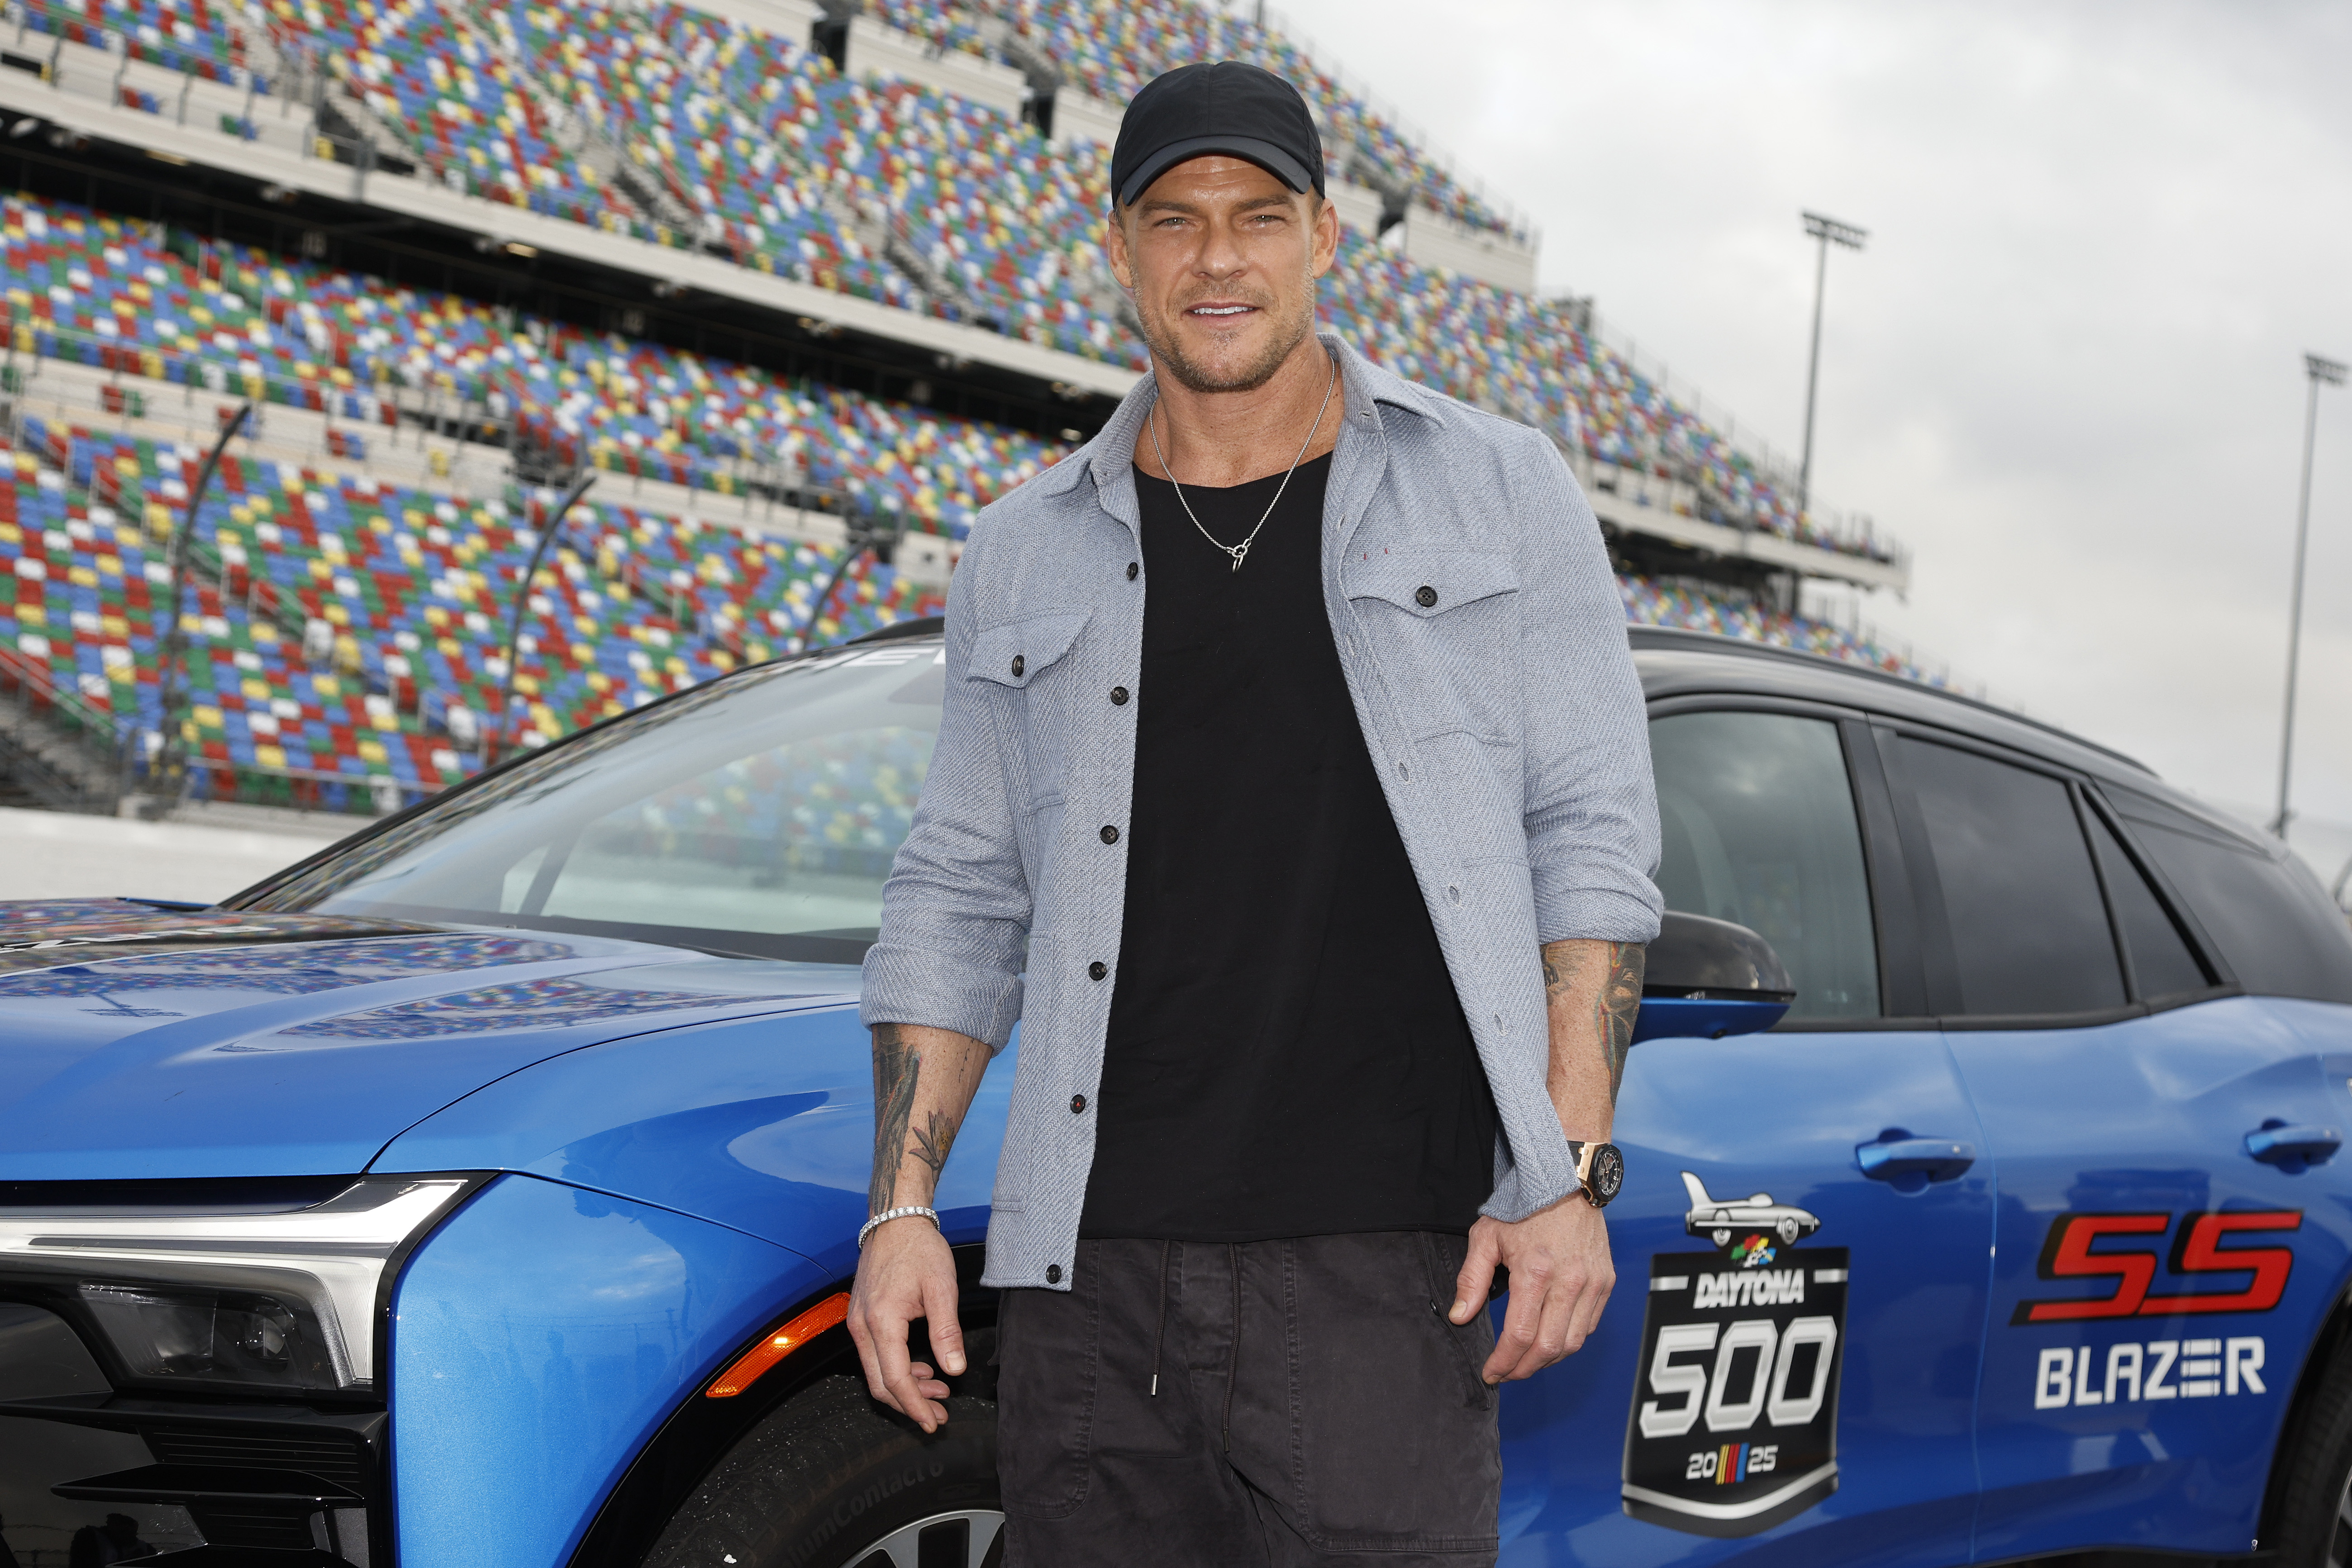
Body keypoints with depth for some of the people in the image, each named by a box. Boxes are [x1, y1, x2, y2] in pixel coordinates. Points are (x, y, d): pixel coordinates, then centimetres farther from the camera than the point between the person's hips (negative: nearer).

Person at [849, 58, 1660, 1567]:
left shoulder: (1499, 492, 7)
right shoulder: (1029, 555, 15)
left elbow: (1593, 836, 3)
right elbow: (958, 895, 15)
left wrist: (1572, 1175, -6)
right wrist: (904, 1203, 6)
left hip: (1383, 1261, -3)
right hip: (1092, 1273, 3)